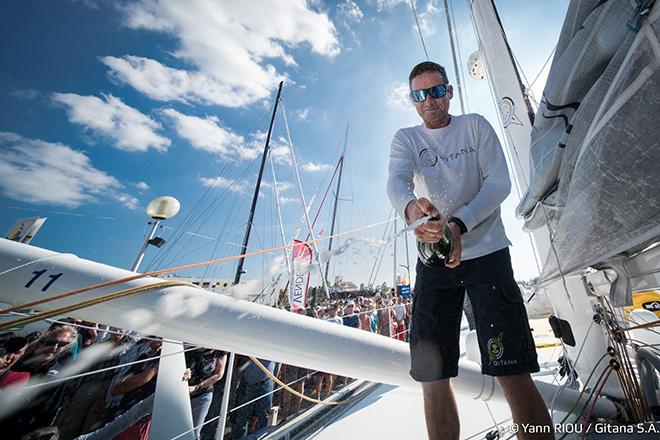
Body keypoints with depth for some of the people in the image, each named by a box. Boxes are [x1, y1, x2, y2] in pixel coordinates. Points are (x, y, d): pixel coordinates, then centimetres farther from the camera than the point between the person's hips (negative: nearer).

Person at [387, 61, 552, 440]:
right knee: (432, 376, 6)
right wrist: (411, 206, -36)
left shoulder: (475, 126, 8)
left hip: (486, 253, -1)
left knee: (512, 371, -4)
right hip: (433, 262, 2)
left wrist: (458, 224, -22)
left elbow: (499, 182, -4)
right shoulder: (406, 138, 10)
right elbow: (397, 181, -11)